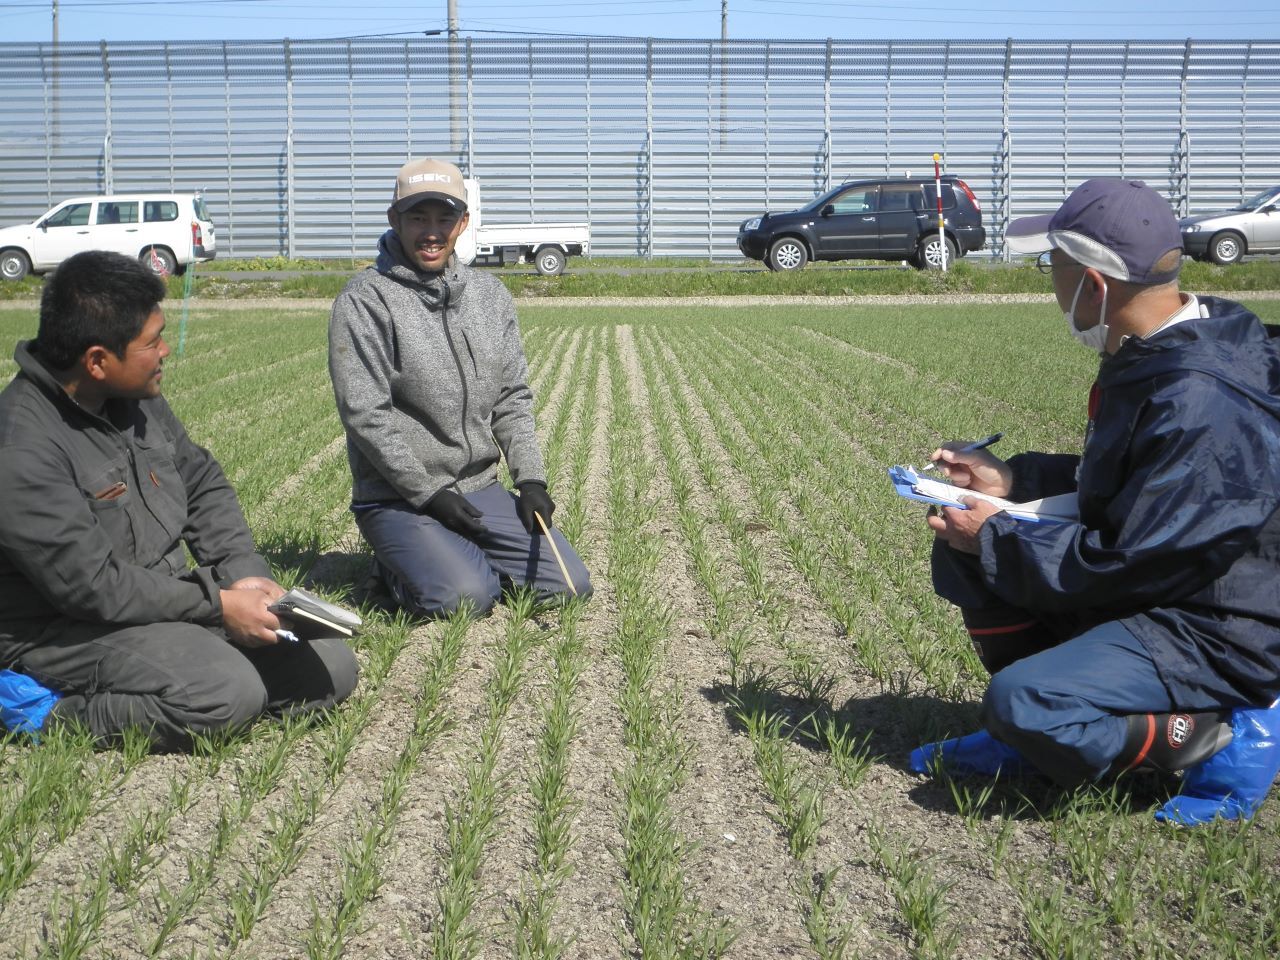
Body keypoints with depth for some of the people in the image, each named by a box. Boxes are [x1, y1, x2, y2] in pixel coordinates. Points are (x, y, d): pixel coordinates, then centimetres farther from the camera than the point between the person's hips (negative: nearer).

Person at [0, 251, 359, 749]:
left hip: (166, 597, 9)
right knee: (228, 691, -32)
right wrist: (217, 605, -19)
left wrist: (245, 574, -3)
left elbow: (203, 484, 13)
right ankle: (51, 709, -10)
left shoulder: (138, 398, 4)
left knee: (331, 669, -2)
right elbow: (90, 586, -24)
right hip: (66, 629, -8)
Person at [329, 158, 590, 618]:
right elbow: (365, 415, -14)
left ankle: (464, 556, 16)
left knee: (570, 582, -4)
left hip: (481, 489, 6)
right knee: (465, 596, -26)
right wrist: (429, 494, -16)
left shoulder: (490, 295, 10)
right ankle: (397, 563, 5)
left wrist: (530, 478, -1)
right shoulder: (364, 301, -9)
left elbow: (512, 398, 11)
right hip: (398, 499, -5)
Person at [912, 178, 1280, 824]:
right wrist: (1012, 479, 2)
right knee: (964, 550, 6)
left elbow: (1128, 567, -26)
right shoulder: (1149, 358, 1)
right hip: (1147, 593, 10)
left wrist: (995, 540, -16)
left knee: (1021, 701, -29)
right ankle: (1027, 733, 10)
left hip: (1214, 636, -10)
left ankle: (1227, 738, -7)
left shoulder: (1202, 406, -30)